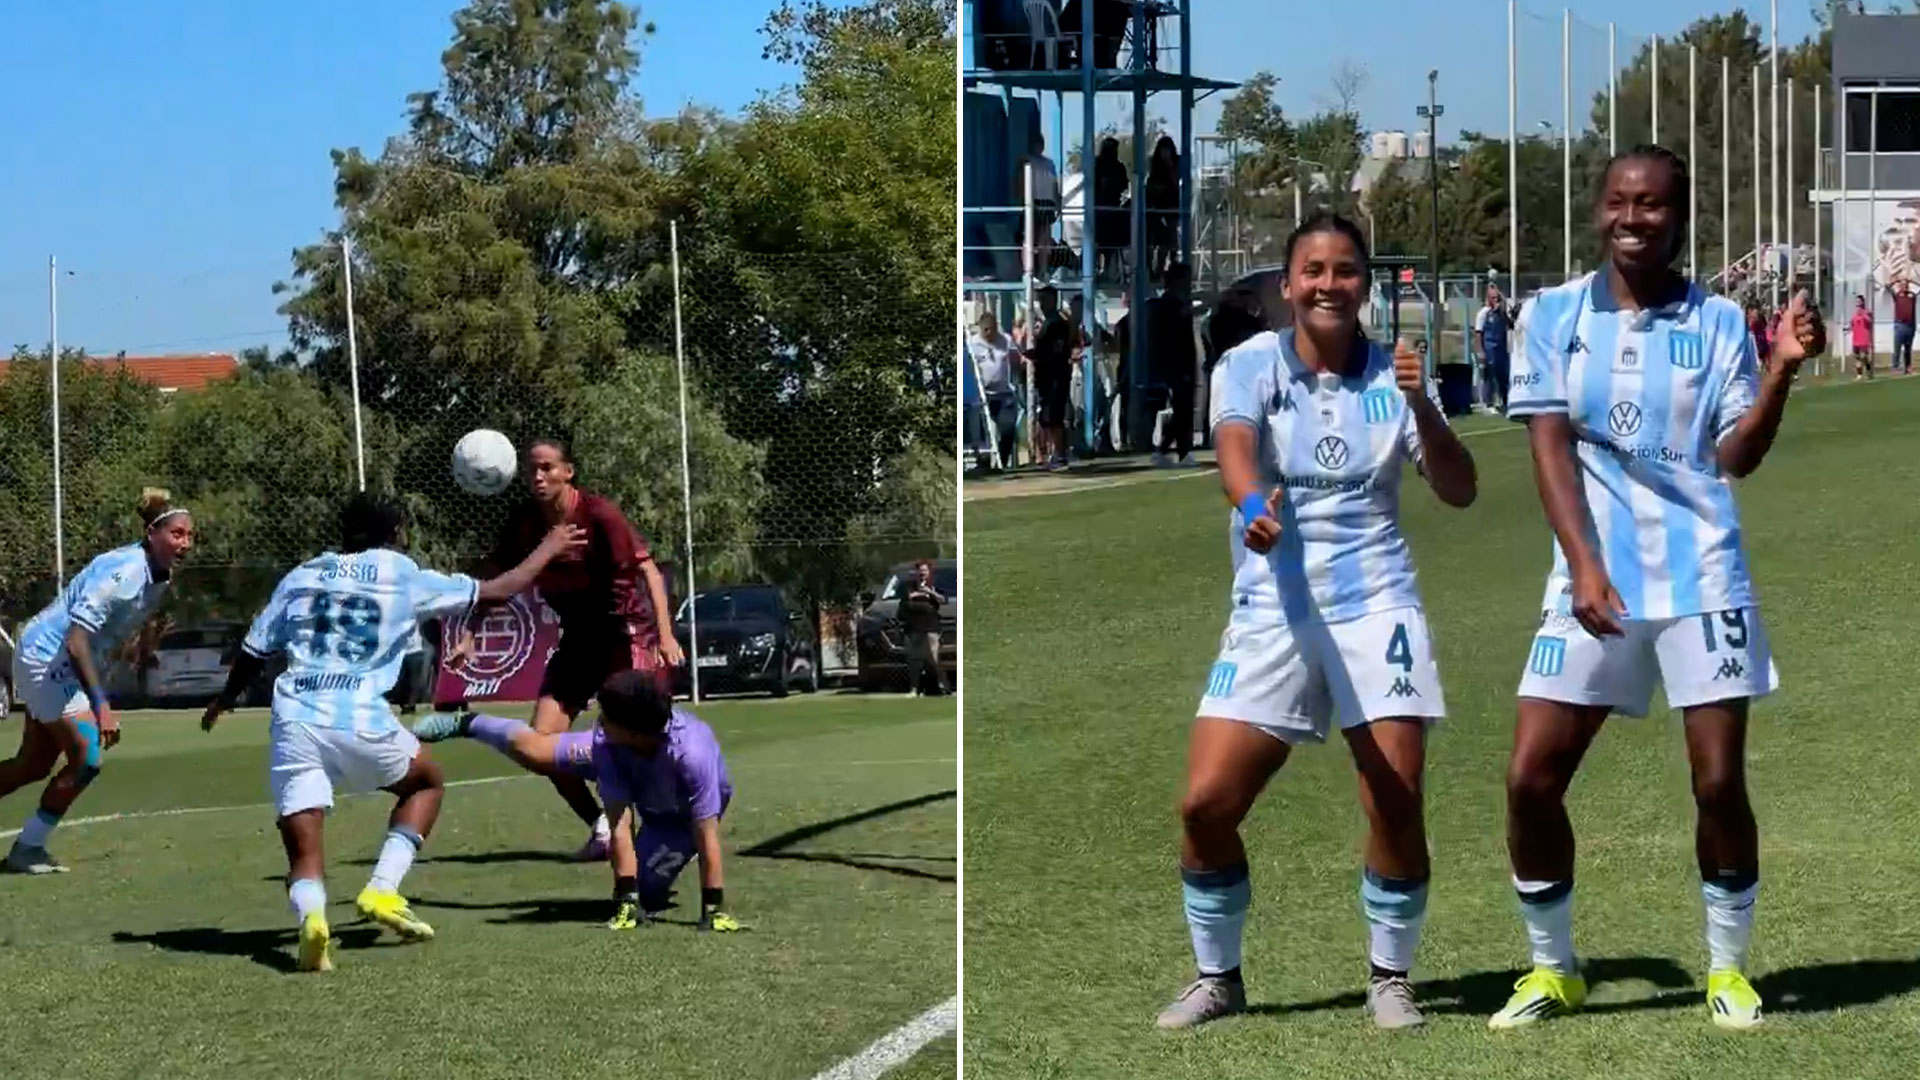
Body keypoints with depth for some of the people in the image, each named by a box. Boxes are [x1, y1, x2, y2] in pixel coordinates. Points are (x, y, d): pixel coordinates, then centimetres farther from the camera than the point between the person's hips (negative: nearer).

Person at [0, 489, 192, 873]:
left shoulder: (161, 575, 0)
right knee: (86, 759, -11)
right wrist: (101, 707, -39)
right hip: (46, 657, -9)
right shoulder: (123, 572, -29)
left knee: (33, 765, 14)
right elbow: (76, 640, -34)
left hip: (66, 666, 9)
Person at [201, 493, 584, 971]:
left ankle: (310, 915, -31)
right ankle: (382, 890, 8)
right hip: (360, 721, -2)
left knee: (303, 855, 5)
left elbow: (252, 652, 22)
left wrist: (224, 700, 41)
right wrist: (548, 550, 34)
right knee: (427, 782, 27)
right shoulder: (408, 580, 10)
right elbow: (498, 590, 17)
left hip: (293, 721, 2)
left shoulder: (302, 576, 17)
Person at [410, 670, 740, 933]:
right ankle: (466, 724, 41)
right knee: (531, 750, 10)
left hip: (683, 813, -2)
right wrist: (626, 899, -43)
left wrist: (714, 910, -45)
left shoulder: (691, 755, -49)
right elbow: (620, 825, -39)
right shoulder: (606, 742, -39)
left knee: (646, 890, -16)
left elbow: (707, 836, -44)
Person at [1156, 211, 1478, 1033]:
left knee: (1396, 804, -8)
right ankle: (1218, 977, 14)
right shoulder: (1249, 365, -1)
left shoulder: (1391, 375, 3)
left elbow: (1458, 491, -3)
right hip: (1270, 617, 0)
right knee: (1206, 803, -7)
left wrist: (1420, 406, -20)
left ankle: (1390, 978, 13)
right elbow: (1234, 450, -22)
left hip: (1376, 610, 0)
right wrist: (1252, 507, -45)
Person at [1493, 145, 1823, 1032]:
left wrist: (1781, 369, -21)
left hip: (1700, 580, -1)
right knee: (1530, 779, -2)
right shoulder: (1557, 314, 4)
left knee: (1719, 781, -3)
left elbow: (1736, 457, -5)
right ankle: (1552, 969, 15)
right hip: (1595, 579, 1)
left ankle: (1728, 968, 16)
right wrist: (1584, 565, -14)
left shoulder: (1717, 322, 2)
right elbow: (1549, 445, -3)